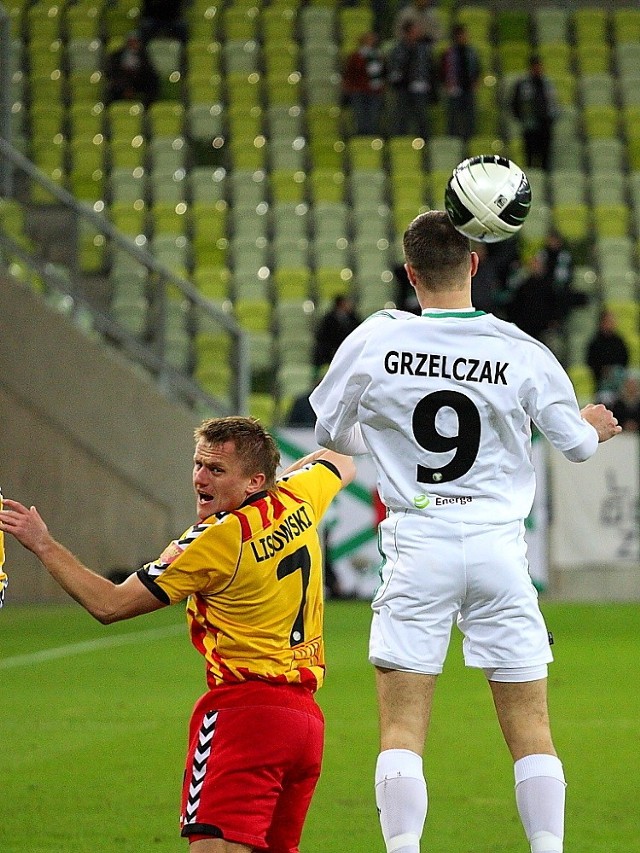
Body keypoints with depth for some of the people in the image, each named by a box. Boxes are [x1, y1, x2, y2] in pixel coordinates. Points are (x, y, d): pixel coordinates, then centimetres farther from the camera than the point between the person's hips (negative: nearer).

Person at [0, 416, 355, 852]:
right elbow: (342, 462, 33)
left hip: (244, 710, -8)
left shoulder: (216, 540, -11)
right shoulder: (299, 497, 7)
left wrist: (43, 544, -2)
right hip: (307, 717, 8)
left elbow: (109, 604, -8)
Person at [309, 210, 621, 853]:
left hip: (416, 544, -1)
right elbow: (575, 443, 7)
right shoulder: (523, 353, -5)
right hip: (498, 546, 1)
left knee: (402, 729, 0)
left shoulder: (374, 341, -4)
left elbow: (331, 432, 11)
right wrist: (590, 430, 31)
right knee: (531, 731, 7)